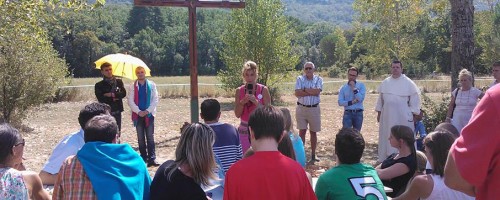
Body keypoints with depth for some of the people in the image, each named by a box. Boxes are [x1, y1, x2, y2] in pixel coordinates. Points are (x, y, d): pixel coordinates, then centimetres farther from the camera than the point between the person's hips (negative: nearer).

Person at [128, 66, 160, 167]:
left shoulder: (151, 85, 3)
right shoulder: (133, 86, 4)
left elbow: (155, 100, -1)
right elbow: (130, 101, 0)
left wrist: (147, 111, -11)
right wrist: (138, 111, -11)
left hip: (149, 114, -1)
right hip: (138, 115, 1)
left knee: (150, 137, -5)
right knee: (140, 138, 6)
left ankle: (152, 159, -7)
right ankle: (143, 157, 14)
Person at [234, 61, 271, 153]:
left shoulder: (263, 90, -5)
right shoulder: (239, 91, 3)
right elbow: (237, 114, 1)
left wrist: (256, 102, -19)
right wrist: (242, 102, -15)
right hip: (244, 130, 2)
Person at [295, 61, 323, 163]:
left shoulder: (318, 79, 2)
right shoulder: (300, 79, 2)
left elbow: (317, 91, -16)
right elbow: (297, 93, -12)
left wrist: (305, 89, -10)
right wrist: (311, 92, -13)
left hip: (314, 109, 1)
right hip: (301, 108, 0)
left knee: (313, 132, 10)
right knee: (302, 131, 1)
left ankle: (313, 155, 21)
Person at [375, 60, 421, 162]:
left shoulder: (408, 83, -3)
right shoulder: (385, 82, 8)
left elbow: (415, 98, -2)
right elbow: (380, 98, 13)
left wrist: (413, 113, -5)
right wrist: (379, 112, 11)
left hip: (403, 116, -4)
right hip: (387, 115, 4)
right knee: (386, 137, 9)